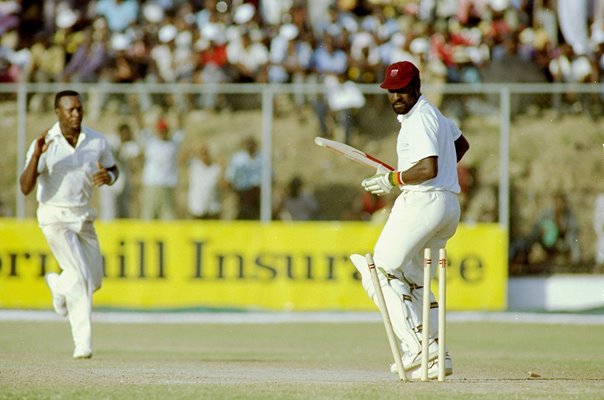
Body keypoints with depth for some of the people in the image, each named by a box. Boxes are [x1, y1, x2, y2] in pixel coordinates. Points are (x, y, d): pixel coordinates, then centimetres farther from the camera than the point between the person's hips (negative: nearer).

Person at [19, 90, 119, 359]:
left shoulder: (97, 142, -3)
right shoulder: (44, 145, -14)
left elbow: (113, 169, 14)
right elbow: (25, 188, -21)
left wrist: (108, 177, -11)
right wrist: (36, 155, -35)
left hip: (83, 217, 5)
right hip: (55, 217, -5)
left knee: (94, 281, 10)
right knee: (80, 277, -17)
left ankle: (58, 285, 43)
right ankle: (83, 344, -12)